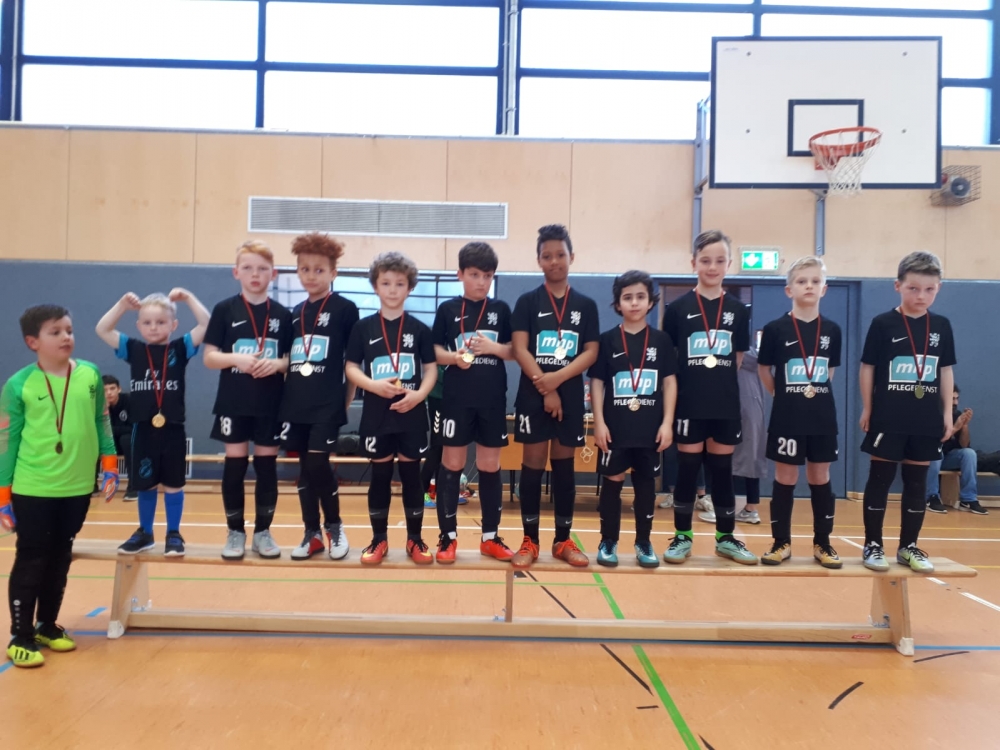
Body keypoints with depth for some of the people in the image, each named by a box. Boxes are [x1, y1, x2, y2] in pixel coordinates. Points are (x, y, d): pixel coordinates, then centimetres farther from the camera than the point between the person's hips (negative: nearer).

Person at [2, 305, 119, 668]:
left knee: (61, 559, 14)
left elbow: (102, 423, 8)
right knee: (30, 561, 3)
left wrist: (110, 467, 3)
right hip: (33, 489, -3)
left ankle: (47, 625, 30)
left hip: (77, 488, 3)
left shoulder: (90, 375, 0)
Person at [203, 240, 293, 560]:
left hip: (271, 404, 1)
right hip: (234, 403, -1)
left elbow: (292, 359, 6)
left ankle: (263, 531, 19)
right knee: (235, 465, 5)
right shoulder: (225, 310, 0)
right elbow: (209, 357, -1)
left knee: (267, 466, 7)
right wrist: (235, 358, -19)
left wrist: (278, 363, -15)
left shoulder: (283, 315, 3)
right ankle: (235, 532, 18)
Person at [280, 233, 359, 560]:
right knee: (304, 468, 8)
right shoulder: (296, 312, 13)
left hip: (328, 403, -5)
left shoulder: (345, 309, -3)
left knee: (318, 463, -11)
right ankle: (312, 534, 19)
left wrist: (347, 400, -4)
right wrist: (287, 394, 10)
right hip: (295, 403, 5)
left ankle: (334, 526, 11)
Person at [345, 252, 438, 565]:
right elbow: (351, 368, 2)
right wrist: (374, 385, -16)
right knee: (380, 475, 7)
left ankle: (415, 540, 18)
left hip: (411, 413, 0)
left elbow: (431, 369, 3)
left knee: (411, 474, 7)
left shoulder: (420, 329, 2)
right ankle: (379, 539, 20)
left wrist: (419, 394, -14)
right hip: (377, 413, 0)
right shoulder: (363, 327, 2)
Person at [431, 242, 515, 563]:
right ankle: (448, 536, 15)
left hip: (493, 400, 2)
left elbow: (514, 352, 5)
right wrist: (454, 357, -18)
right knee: (452, 464, 4)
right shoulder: (447, 309, 2)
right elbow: (435, 351, 1)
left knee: (490, 466, 8)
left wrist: (493, 347, -13)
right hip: (456, 399, -2)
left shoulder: (501, 309, 6)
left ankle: (490, 537, 20)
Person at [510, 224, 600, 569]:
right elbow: (520, 350, -7)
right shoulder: (527, 302, 1)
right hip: (532, 395, -2)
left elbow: (591, 352, -1)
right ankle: (529, 541, 10)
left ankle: (563, 540, 17)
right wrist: (545, 389, -14)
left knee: (564, 466, 8)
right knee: (533, 466, 1)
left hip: (571, 397, 2)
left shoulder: (586, 305, 6)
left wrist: (557, 378, -15)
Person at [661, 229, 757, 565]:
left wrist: (718, 382, 5)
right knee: (687, 470, 4)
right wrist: (695, 382, -2)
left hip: (726, 405, 2)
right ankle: (682, 537, 17)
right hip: (689, 405, -2)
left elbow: (737, 358, 12)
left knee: (722, 471, 11)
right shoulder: (678, 308, -3)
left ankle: (726, 538, 23)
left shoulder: (738, 310, 4)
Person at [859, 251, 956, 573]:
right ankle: (872, 545, 12)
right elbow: (867, 367, -2)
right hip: (888, 418, -4)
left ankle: (909, 546, 21)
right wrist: (867, 409, -3)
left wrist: (947, 413, 7)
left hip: (926, 420, 4)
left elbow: (946, 371, 10)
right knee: (880, 479, 3)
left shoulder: (942, 325, 5)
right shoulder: (883, 323, -7)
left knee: (917, 482, 10)